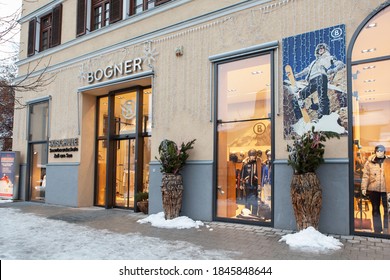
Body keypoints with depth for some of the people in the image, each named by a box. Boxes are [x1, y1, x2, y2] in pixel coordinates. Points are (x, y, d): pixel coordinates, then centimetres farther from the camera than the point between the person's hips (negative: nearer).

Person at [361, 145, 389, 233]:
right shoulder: (369, 162, 2)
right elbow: (365, 176, 1)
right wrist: (364, 188, -3)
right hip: (373, 189, 1)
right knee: (375, 209, 9)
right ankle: (377, 230, 20)